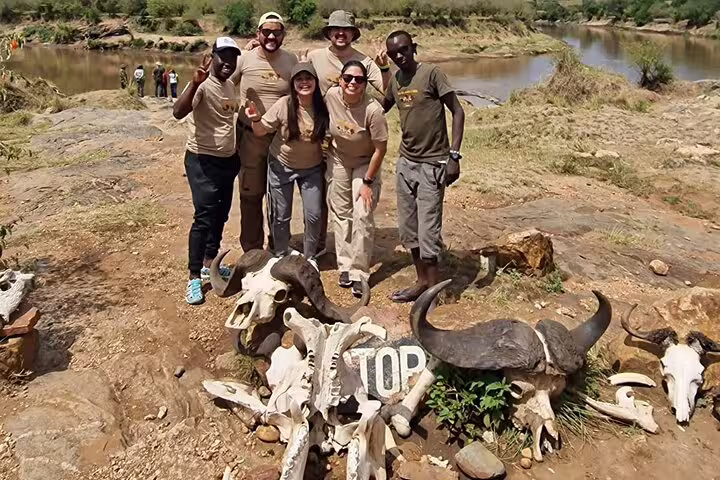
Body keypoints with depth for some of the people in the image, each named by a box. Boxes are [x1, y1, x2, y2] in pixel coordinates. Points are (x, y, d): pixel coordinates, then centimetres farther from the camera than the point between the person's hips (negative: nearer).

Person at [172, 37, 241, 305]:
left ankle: (209, 264, 28)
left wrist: (237, 155, 22)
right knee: (204, 216, -11)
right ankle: (194, 277, -2)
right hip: (202, 160, -8)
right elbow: (178, 113, -34)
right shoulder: (202, 85, -17)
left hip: (228, 159, 8)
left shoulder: (230, 86, 9)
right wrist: (195, 82, -44)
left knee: (221, 215, 14)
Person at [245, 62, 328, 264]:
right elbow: (261, 131, -12)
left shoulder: (323, 107, -14)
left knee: (313, 215, 1)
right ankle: (281, 256, 32)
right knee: (281, 216, 9)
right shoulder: (284, 105, -19)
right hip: (281, 166, -1)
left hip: (311, 168, 1)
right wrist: (256, 119, -30)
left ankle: (309, 257, 25)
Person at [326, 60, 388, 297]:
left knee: (362, 217, -10)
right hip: (338, 160, 4)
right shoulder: (331, 96, -19)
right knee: (341, 214, 9)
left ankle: (359, 273, 1)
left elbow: (380, 149, -22)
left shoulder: (373, 110, -31)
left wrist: (367, 182, -18)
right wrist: (329, 143, 9)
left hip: (365, 163, -4)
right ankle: (345, 266, 21)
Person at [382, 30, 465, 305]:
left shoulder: (432, 74, -10)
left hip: (432, 164, -7)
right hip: (405, 162, 7)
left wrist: (454, 155, -17)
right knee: (408, 228, 10)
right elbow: (381, 108, 27)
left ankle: (433, 288, 9)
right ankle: (422, 281, 24)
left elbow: (457, 112, -11)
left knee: (428, 230, -5)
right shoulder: (394, 80, 8)